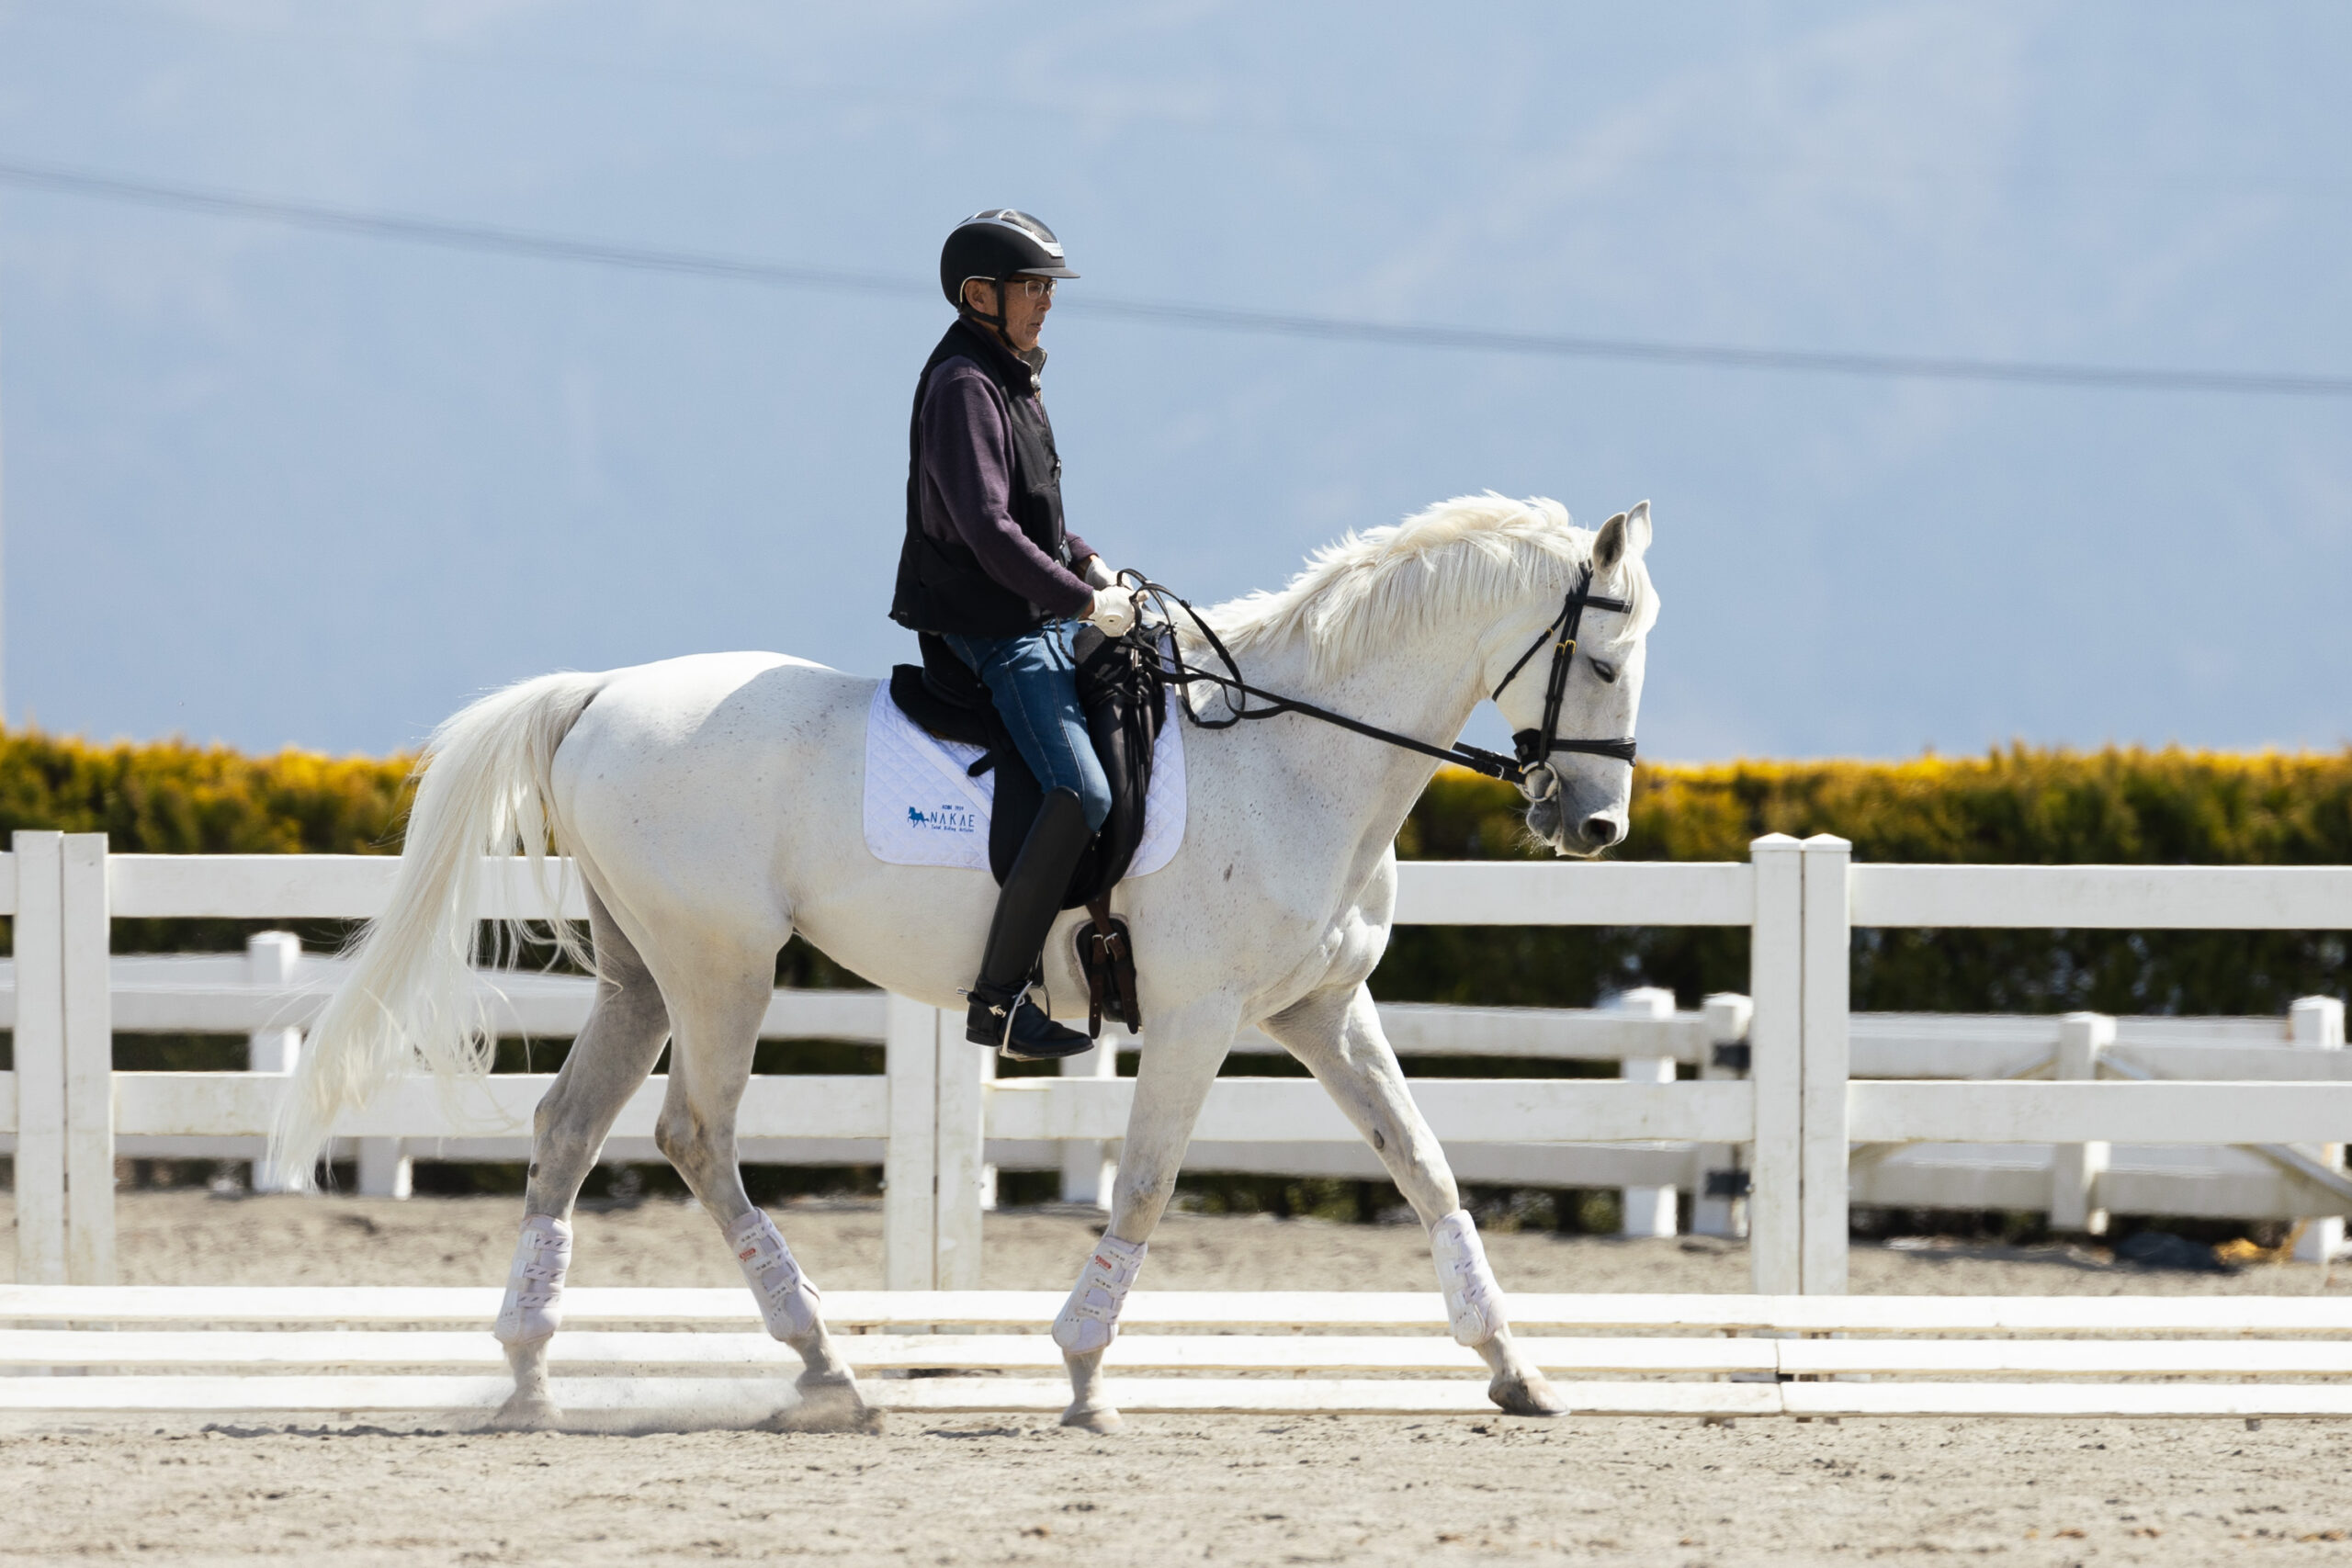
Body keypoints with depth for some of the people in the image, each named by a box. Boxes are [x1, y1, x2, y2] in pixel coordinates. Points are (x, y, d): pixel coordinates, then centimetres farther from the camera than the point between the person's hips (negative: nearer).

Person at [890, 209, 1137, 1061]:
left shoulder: (1009, 377, 15)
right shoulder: (963, 385, -17)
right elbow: (987, 529, -25)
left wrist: (1085, 560, 10)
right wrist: (1086, 600, -21)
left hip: (1038, 620, 11)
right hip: (988, 630, -11)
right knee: (1081, 792, -21)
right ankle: (998, 997, -20)